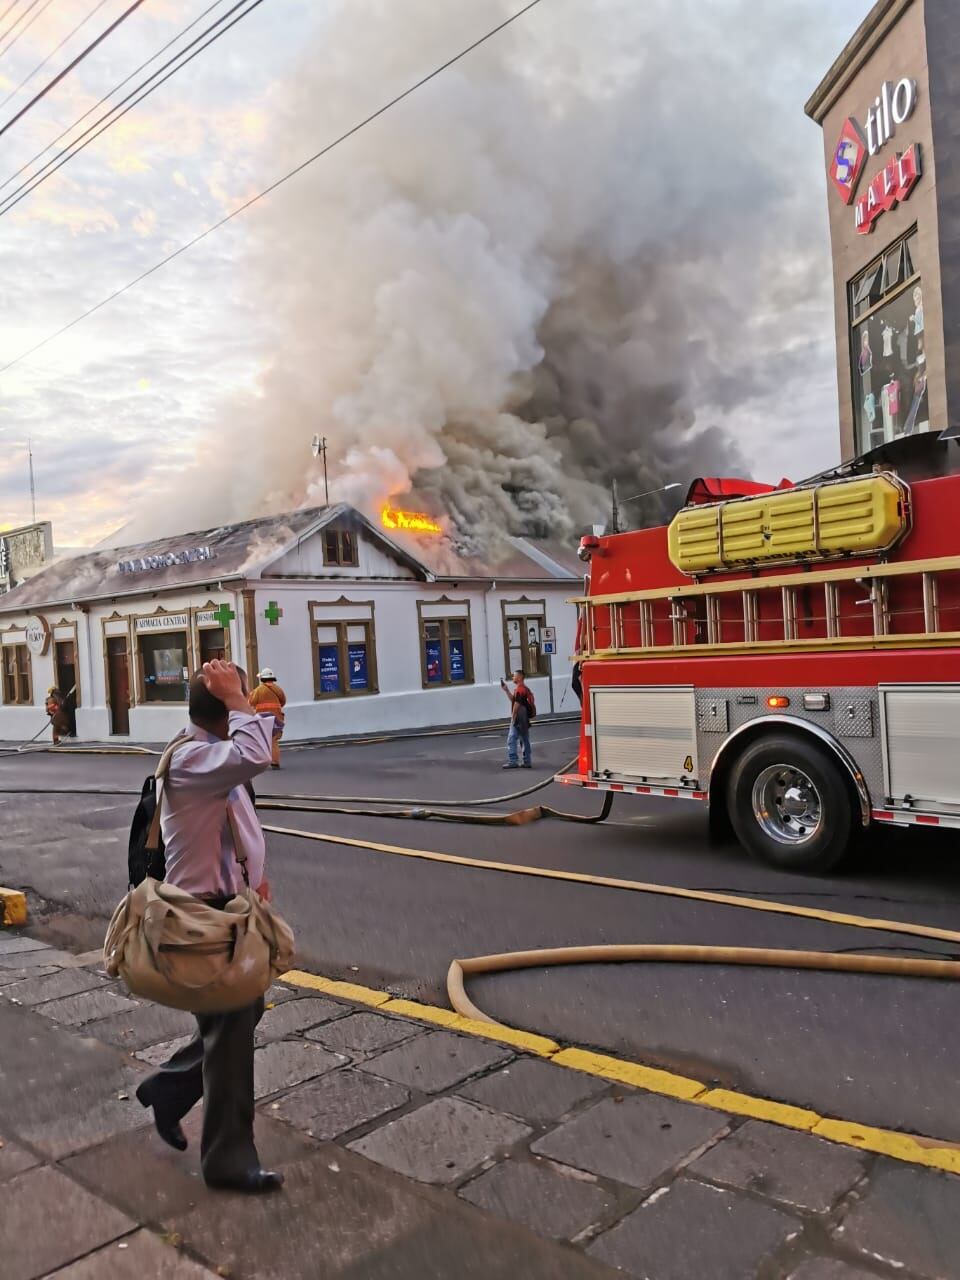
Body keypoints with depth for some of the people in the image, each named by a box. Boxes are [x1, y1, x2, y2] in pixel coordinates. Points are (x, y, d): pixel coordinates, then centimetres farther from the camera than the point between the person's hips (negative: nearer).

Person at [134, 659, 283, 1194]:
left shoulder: (214, 755, 7)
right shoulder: (191, 758, -25)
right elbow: (254, 758, -45)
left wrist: (255, 875, 10)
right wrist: (236, 700, -32)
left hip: (228, 904, 10)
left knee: (244, 1012, 22)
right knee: (230, 1028, 4)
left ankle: (169, 1087, 40)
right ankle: (229, 1159, 21)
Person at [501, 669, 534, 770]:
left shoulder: (519, 689, -15)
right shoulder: (524, 688, 17)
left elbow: (517, 704, -20)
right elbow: (513, 700, 25)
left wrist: (513, 717, -15)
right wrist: (506, 690, 18)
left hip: (518, 718, -10)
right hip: (524, 719, 10)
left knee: (511, 740, -7)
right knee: (525, 740, 11)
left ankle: (512, 761, -8)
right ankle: (527, 761, 14)